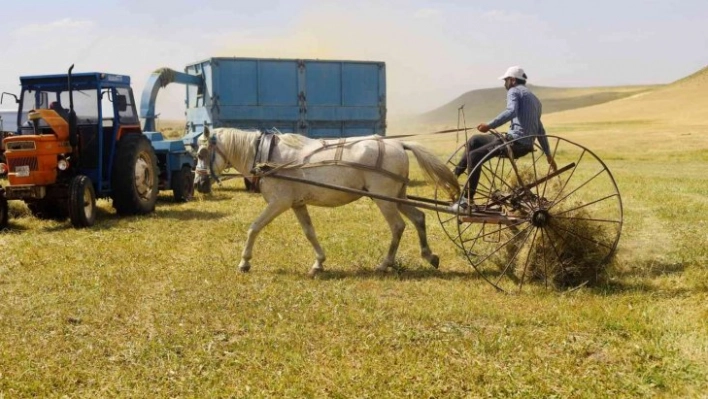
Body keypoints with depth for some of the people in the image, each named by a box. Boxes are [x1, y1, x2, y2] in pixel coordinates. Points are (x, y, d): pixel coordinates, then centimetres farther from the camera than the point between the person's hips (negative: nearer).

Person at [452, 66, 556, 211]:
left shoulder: (514, 91, -1)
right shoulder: (534, 98, 26)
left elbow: (511, 111, -24)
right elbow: (540, 130, 27)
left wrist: (489, 125, -31)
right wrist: (548, 154, 30)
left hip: (515, 141, -9)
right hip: (526, 145, 9)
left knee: (474, 156, -9)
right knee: (474, 140, 19)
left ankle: (469, 200, -12)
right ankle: (454, 175, 19)